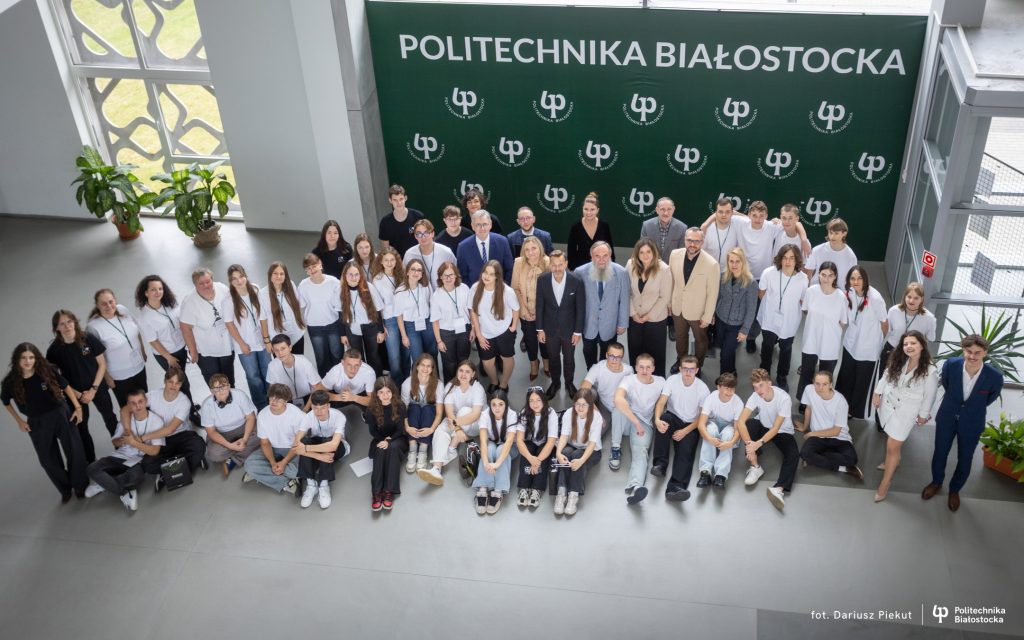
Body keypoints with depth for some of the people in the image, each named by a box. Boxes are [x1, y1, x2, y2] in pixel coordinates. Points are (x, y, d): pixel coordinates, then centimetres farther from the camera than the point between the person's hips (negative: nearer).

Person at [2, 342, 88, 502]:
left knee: (75, 451, 7)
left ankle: (80, 485, 31)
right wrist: (19, 421, 6)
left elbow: (65, 387, -1)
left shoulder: (46, 371, -16)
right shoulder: (11, 381, -14)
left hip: (61, 415, -1)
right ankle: (65, 489, 36)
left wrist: (77, 407, -3)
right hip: (37, 423, 1)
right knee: (48, 459, 13)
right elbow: (5, 402, 7)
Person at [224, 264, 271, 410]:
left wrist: (267, 338, 0)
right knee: (254, 377, 9)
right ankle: (262, 407, 23)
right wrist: (242, 344, -9)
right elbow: (230, 325, -9)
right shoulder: (228, 301, -15)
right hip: (245, 346, -3)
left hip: (262, 341, 3)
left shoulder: (255, 291, -5)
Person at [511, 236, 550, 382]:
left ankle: (546, 364, 44)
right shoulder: (518, 263, -13)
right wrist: (523, 308, -10)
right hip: (526, 311, 1)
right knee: (530, 339, 18)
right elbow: (515, 288, -6)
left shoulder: (548, 262, -18)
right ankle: (533, 364, 45)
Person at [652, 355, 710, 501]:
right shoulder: (672, 380, -7)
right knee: (664, 418, -34)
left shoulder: (702, 388, -8)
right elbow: (661, 403, -17)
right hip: (673, 419, 1)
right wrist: (657, 419, -39)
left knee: (685, 452, -28)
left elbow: (702, 417, -5)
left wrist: (685, 431, -18)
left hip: (691, 425, -1)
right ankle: (660, 463, -29)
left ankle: (675, 487, -49)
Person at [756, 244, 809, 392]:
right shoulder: (769, 273, -24)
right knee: (767, 346, 21)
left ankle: (782, 377, 43)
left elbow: (803, 301, -6)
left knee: (786, 349, 20)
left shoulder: (803, 278, -23)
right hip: (770, 319, 0)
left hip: (789, 322, 0)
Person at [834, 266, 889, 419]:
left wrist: (880, 341, 3)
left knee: (862, 383, 14)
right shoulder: (849, 293, -11)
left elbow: (884, 323, -12)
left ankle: (855, 410, 35)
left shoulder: (875, 298, -28)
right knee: (845, 378, 22)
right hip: (850, 343, 5)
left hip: (868, 349, -5)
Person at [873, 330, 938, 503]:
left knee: (893, 447, -4)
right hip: (888, 403, 5)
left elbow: (929, 396, -12)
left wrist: (923, 415, -4)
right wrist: (877, 392, 4)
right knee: (890, 436, 24)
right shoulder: (897, 360, -8)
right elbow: (886, 375, 7)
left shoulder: (929, 371, -22)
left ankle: (885, 483, 8)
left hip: (906, 411, -5)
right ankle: (893, 461, 52)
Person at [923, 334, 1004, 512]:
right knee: (940, 453, 20)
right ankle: (936, 482, 49)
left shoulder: (995, 376, -29)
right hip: (946, 418, 1)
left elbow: (991, 397, -3)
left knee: (964, 460, 19)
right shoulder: (950, 365, -26)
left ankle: (955, 489, 46)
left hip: (971, 423, 0)